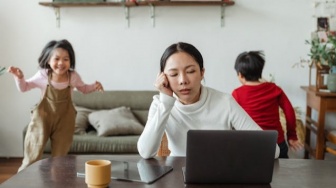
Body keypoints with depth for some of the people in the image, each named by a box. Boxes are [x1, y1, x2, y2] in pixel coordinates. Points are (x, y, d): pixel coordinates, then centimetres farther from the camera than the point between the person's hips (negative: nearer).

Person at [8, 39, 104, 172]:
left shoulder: (73, 77, -10)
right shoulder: (43, 75, -13)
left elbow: (83, 88, 10)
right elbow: (24, 88, 0)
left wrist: (94, 86, -10)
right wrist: (19, 77, -19)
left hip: (64, 119, 1)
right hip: (43, 117, -1)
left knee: (59, 156, 12)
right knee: (33, 154, 5)